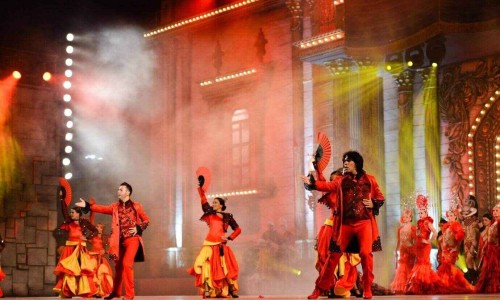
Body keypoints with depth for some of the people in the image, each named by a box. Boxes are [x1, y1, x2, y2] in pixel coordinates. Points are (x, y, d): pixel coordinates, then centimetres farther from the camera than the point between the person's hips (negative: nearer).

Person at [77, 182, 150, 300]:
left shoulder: (136, 206, 0)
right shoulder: (115, 206, 10)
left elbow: (146, 220, 5)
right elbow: (102, 209, -3)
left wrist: (138, 228, -11)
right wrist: (87, 205, -13)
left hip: (132, 238, -5)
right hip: (120, 240, 5)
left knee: (126, 263, -17)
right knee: (118, 265, 13)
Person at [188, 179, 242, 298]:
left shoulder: (227, 217, 9)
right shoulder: (210, 213, 13)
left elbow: (238, 229, 10)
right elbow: (203, 200, 9)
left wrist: (229, 237, -2)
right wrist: (200, 187, 5)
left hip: (221, 245, -1)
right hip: (210, 244, 1)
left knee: (225, 267, -3)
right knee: (208, 266, -11)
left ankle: (231, 290, 3)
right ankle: (208, 290, -12)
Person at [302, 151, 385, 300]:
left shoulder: (369, 180, 9)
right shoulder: (341, 181, 11)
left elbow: (380, 197, 14)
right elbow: (328, 186, -4)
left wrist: (373, 204, -7)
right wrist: (312, 183, -21)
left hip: (364, 222, -1)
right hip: (345, 224, 1)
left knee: (366, 253, -11)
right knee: (334, 254, 1)